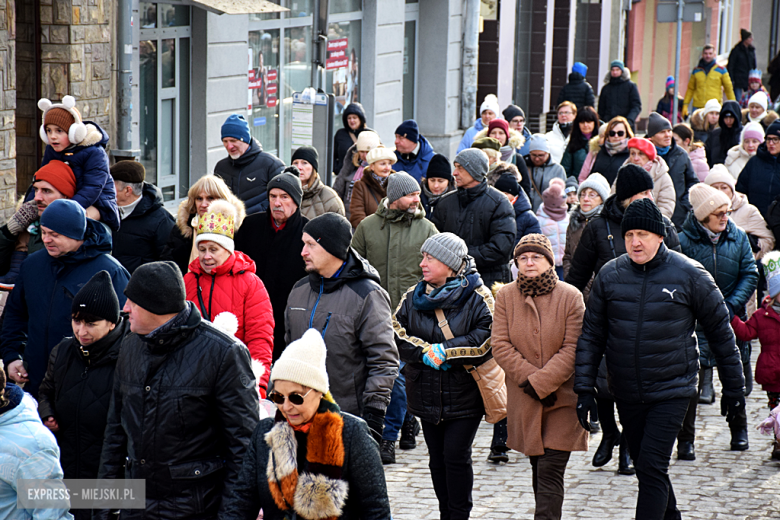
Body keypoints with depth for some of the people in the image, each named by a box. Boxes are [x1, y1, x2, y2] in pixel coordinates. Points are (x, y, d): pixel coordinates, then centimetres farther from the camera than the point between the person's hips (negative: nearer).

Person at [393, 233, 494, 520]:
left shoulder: (477, 297, -7)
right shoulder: (413, 296, 8)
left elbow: (487, 337, -18)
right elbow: (397, 332, 0)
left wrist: (444, 351, -19)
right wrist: (426, 352, -16)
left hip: (464, 395, -5)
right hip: (427, 395, 5)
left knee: (456, 455, -7)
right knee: (437, 458, 10)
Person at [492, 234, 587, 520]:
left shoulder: (570, 297, -6)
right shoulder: (505, 296, 1)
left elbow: (573, 349, -9)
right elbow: (500, 346, -3)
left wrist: (541, 383, -16)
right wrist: (528, 378, -15)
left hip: (562, 397, -3)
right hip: (523, 401, 3)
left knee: (550, 472, -10)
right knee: (538, 469, 13)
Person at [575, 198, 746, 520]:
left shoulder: (689, 275, -7)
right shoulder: (610, 276, 1)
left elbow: (720, 331, 2)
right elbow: (591, 335, 6)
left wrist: (734, 387, 5)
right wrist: (584, 388, -1)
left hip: (672, 389, -4)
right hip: (626, 393, 4)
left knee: (652, 468, -14)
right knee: (647, 469, 14)